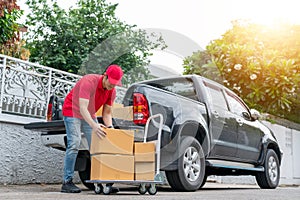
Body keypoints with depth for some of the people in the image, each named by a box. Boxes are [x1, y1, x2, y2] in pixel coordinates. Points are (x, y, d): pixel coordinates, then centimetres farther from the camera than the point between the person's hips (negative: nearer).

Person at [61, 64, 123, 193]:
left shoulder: (112, 91, -9)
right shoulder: (89, 82, -30)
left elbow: (107, 113, -1)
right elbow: (82, 108, -38)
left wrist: (109, 127, -19)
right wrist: (94, 126, -50)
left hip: (89, 115, 7)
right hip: (72, 111, -7)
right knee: (74, 143, -19)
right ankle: (67, 181, -15)